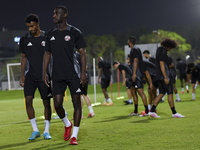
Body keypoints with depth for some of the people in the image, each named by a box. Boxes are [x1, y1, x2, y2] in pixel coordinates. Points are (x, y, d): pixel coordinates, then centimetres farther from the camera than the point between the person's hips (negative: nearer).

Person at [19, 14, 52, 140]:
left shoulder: (47, 38, 0)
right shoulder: (25, 40, 6)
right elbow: (23, 58, 12)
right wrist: (22, 76, 7)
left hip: (44, 76, -1)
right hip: (30, 76, 2)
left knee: (47, 102, 0)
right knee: (28, 100, -12)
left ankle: (46, 131, 11)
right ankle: (35, 130, -1)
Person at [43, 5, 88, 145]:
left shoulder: (75, 32, -2)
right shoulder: (51, 34, 10)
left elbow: (82, 53, -3)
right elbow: (47, 54, 16)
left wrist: (83, 73, -11)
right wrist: (44, 74, 9)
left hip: (73, 75, -3)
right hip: (58, 76, 3)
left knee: (76, 103, -4)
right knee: (57, 104, -3)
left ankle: (74, 135, 3)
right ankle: (67, 124, 27)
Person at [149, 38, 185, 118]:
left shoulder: (159, 49, 17)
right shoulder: (163, 51, -15)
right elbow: (161, 64, -21)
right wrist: (165, 77, -23)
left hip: (159, 76, 10)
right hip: (163, 75, -10)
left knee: (161, 93, 10)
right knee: (170, 93, -4)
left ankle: (152, 111, 4)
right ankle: (174, 113, 0)